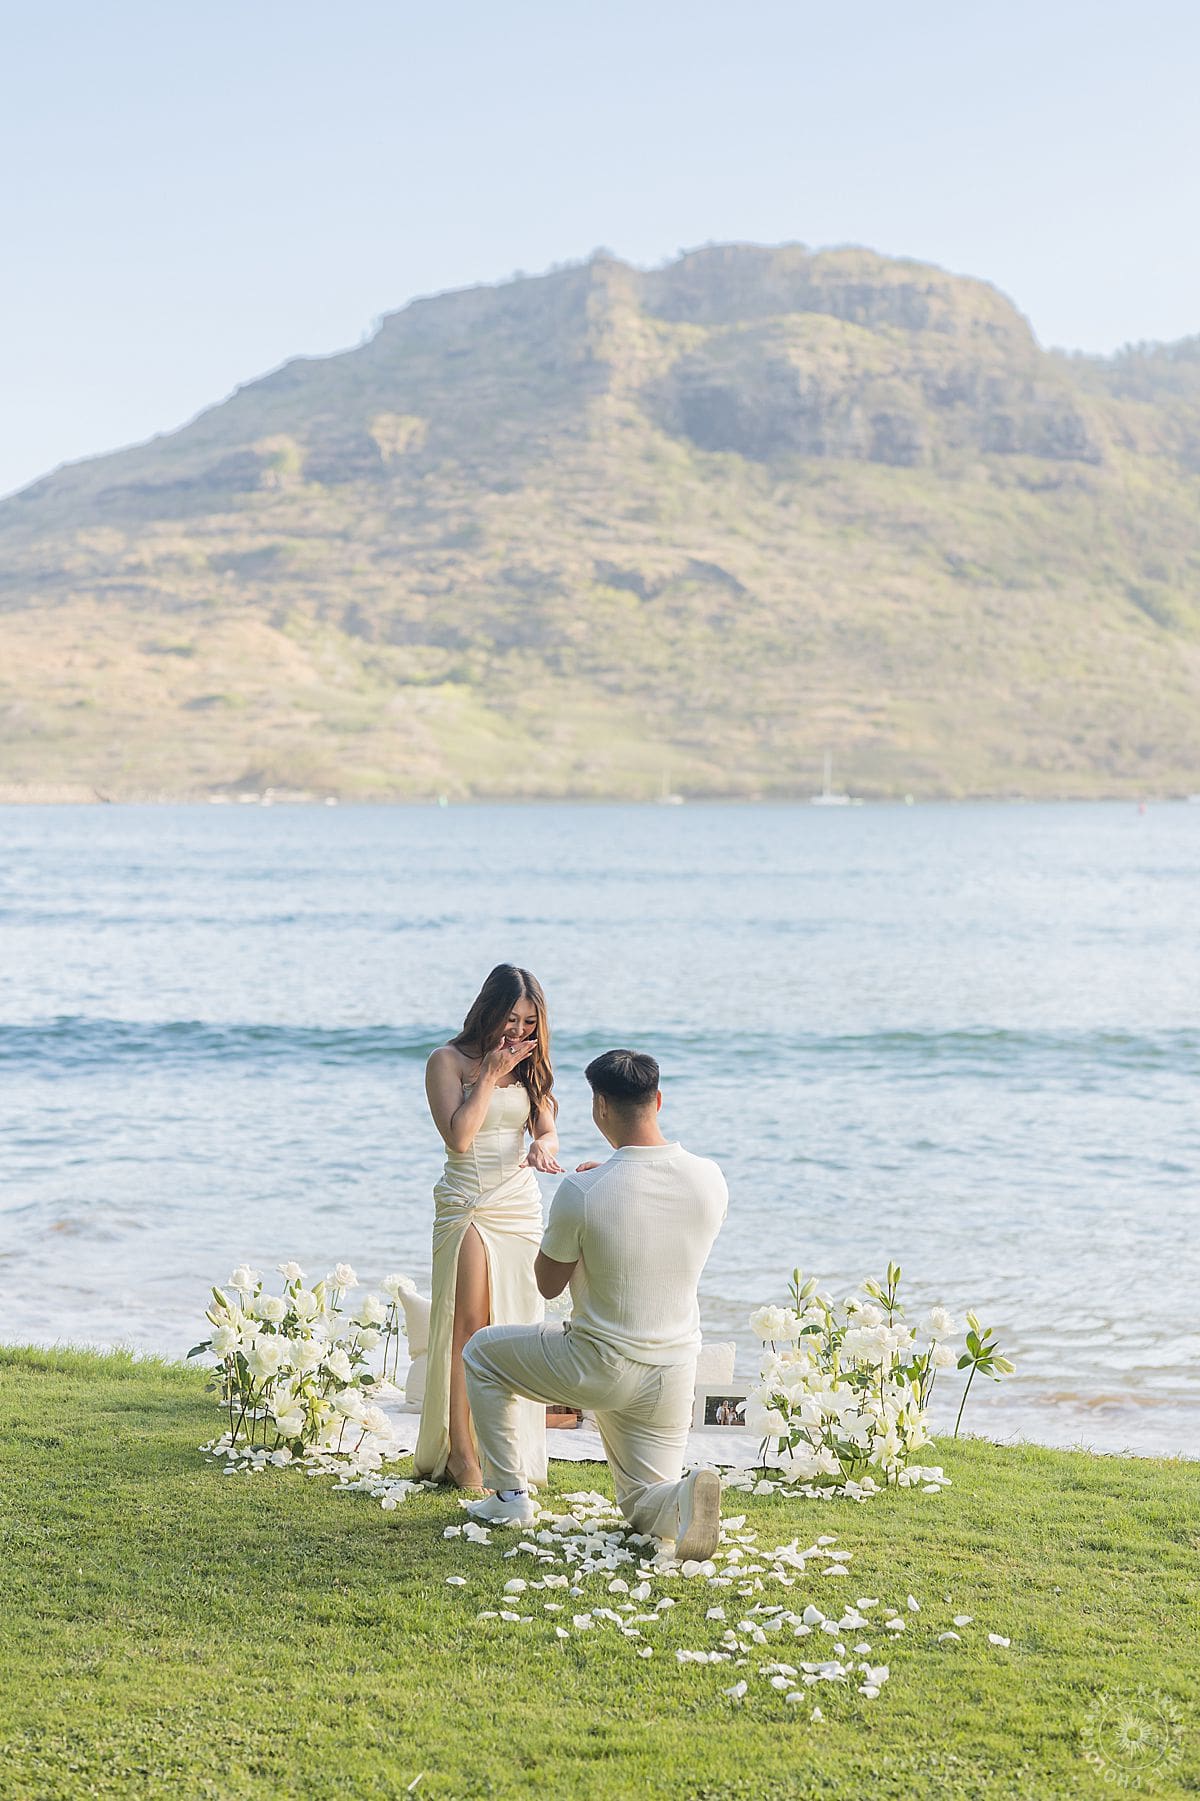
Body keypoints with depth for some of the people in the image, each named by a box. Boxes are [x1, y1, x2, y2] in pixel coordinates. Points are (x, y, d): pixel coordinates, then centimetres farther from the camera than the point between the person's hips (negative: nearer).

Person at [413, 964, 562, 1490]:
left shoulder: (528, 1066, 12)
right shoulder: (448, 1061, -3)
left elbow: (547, 1129, 4)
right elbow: (458, 1136, -14)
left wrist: (542, 1147, -19)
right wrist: (490, 1074, -13)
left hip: (521, 1207, 5)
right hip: (466, 1205, -5)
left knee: (515, 1329, 4)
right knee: (467, 1327, -9)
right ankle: (460, 1453, -7)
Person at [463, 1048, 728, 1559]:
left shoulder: (582, 1191, -20)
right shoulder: (710, 1180, -8)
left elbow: (547, 1285, -3)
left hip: (597, 1368, -4)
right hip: (674, 1376, 4)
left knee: (482, 1352, 22)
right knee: (645, 1507, 19)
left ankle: (510, 1496, 20)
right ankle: (681, 1497, -17)